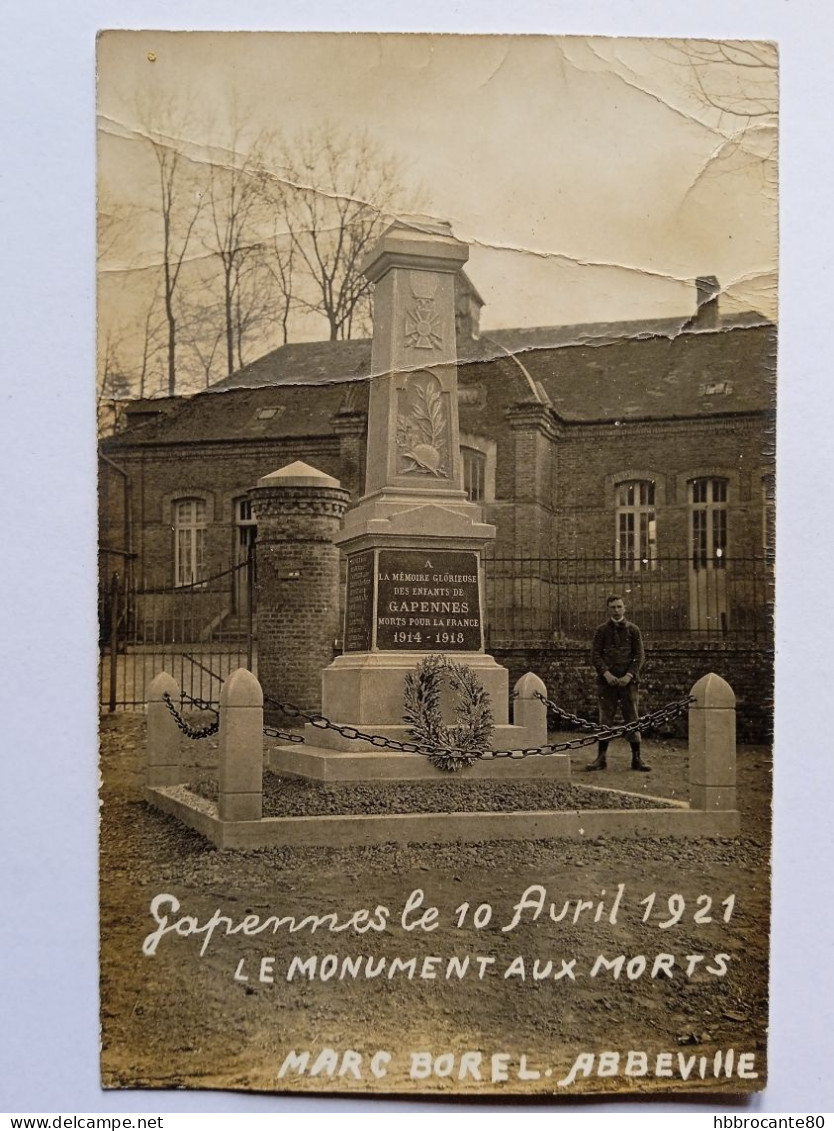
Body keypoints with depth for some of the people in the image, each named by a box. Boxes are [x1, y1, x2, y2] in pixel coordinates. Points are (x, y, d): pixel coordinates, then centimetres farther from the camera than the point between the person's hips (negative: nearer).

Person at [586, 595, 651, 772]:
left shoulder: (633, 630, 7)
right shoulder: (602, 630, 7)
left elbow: (639, 655, 4)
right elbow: (595, 655, 2)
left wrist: (629, 675, -10)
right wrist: (606, 673, -13)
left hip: (628, 681, 0)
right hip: (607, 680, 0)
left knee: (632, 718, 0)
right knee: (605, 719, 1)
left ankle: (636, 758, 4)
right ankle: (602, 758, 5)